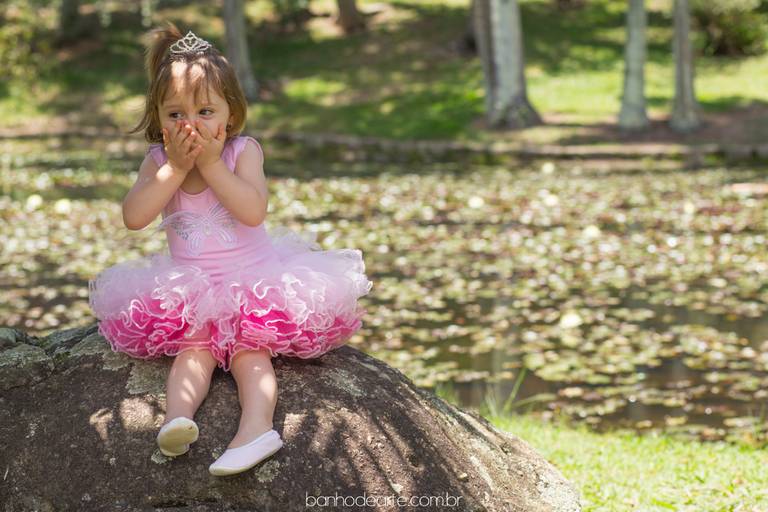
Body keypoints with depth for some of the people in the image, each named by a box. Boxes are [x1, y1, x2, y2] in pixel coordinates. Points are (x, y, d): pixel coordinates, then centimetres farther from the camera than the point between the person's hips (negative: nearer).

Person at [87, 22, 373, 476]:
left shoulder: (243, 150, -8)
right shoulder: (159, 160, 0)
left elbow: (253, 211, -24)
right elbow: (134, 217, -16)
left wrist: (210, 164, -23)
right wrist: (176, 167, -19)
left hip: (252, 278, -1)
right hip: (192, 289, 2)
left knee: (249, 344, -21)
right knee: (193, 345, -22)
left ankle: (257, 424, -39)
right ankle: (179, 415, -44)